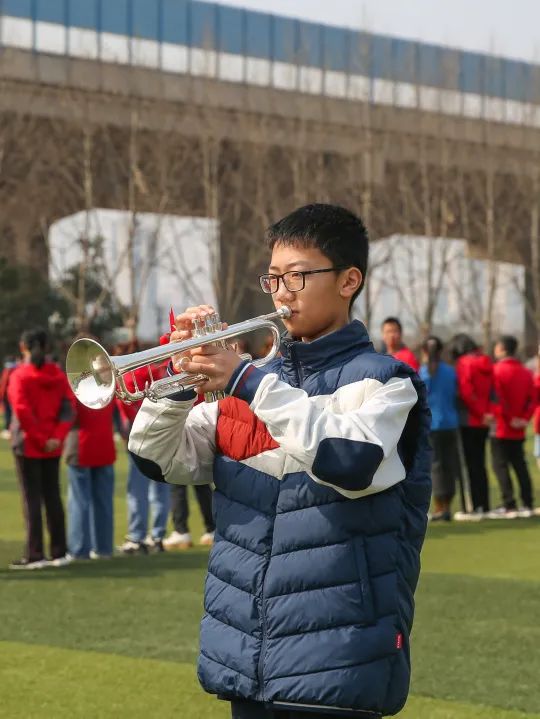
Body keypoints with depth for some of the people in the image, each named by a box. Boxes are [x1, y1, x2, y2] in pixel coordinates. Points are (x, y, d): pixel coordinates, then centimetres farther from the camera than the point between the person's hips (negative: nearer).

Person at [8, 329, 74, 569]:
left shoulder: (20, 375, -9)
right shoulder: (58, 375, 5)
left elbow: (22, 411, -20)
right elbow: (68, 408, -4)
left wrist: (40, 438, -13)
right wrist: (57, 436, -10)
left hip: (27, 445, -5)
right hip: (53, 446, 5)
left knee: (32, 498, -1)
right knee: (53, 497, 11)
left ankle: (35, 555, -3)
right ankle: (59, 552, 13)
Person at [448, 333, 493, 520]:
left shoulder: (464, 363, -12)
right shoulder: (486, 363, 10)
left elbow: (465, 392, -18)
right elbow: (491, 391, 9)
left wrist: (481, 413, -9)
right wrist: (486, 412, 3)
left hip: (469, 421, -7)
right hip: (483, 422, 7)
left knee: (472, 464, -4)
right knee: (480, 463, 14)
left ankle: (477, 507, -5)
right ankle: (484, 506, 16)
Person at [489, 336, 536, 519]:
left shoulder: (497, 370, -11)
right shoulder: (526, 372, 7)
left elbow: (497, 398, -17)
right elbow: (532, 399, 2)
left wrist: (509, 418, -8)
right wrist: (525, 418, -2)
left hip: (501, 428, -6)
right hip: (519, 430, 6)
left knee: (500, 465, -3)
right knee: (520, 465, 13)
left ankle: (509, 506, -8)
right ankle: (527, 505, 12)